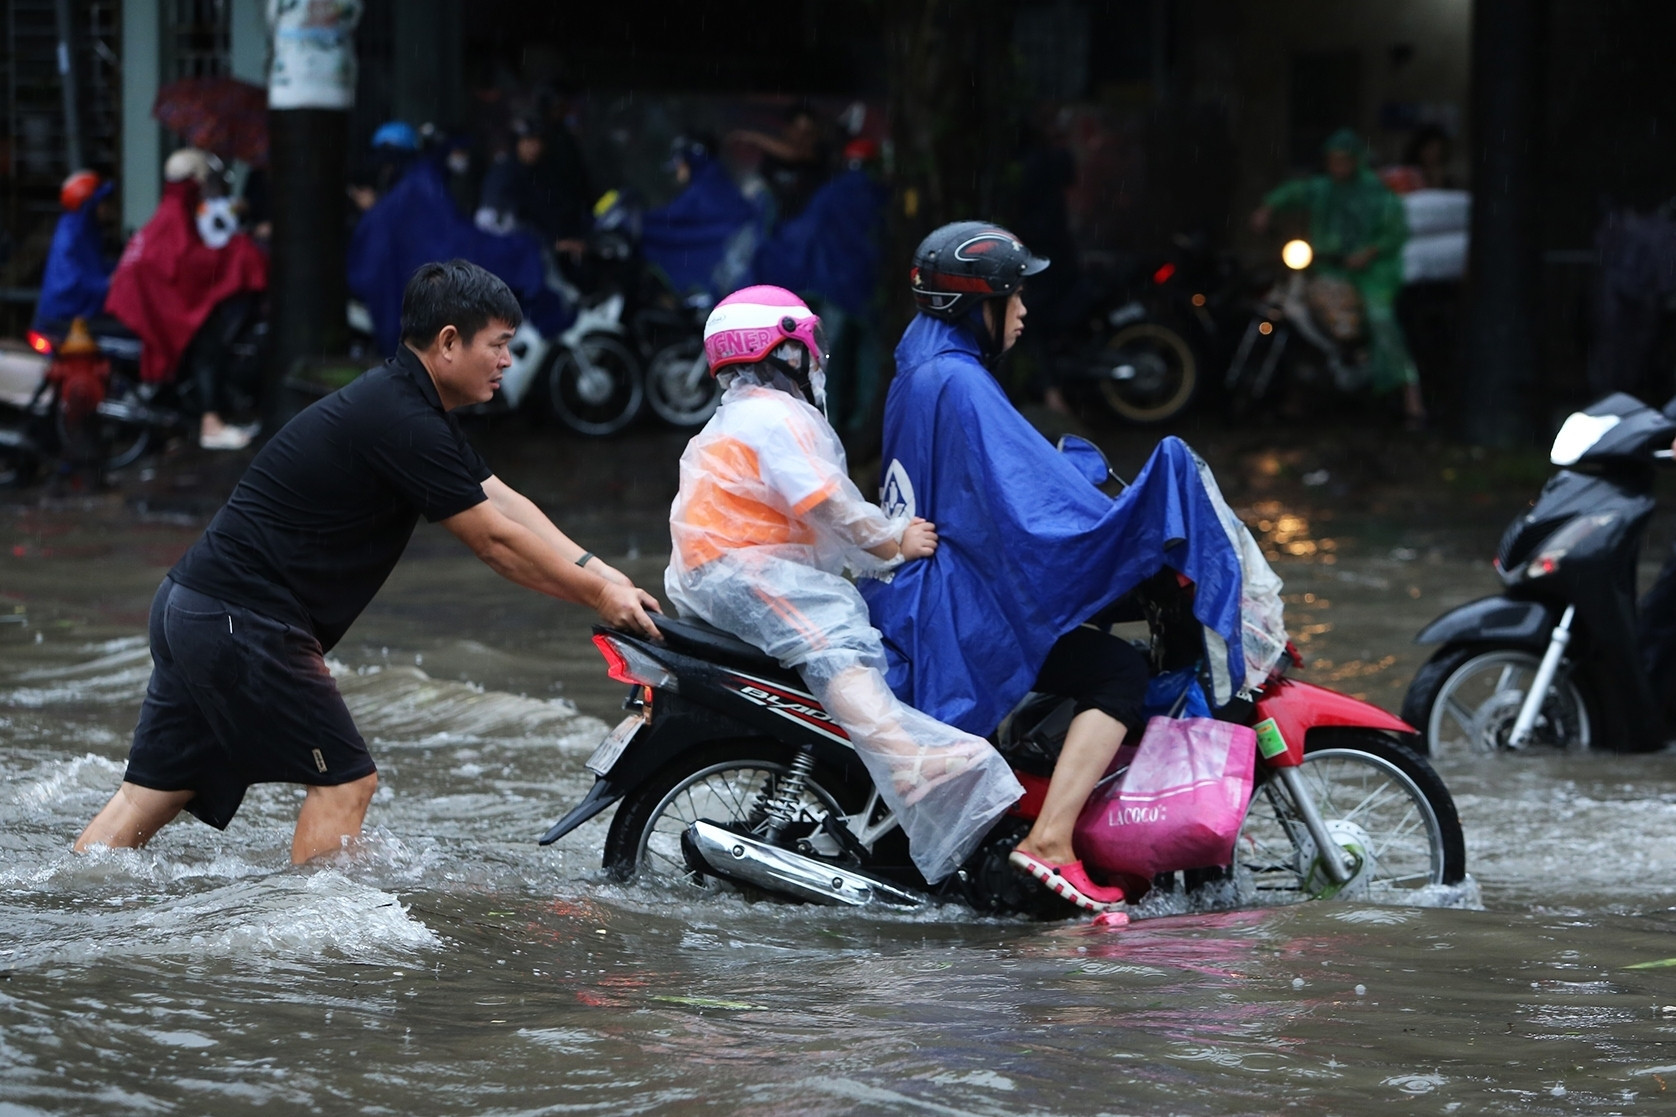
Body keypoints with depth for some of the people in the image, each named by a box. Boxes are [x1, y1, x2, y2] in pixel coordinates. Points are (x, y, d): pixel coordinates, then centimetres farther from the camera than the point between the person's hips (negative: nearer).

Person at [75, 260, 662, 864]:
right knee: (344, 782, -3)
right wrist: (598, 596, -4)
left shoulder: (412, 409, 15)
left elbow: (505, 502, 14)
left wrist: (602, 573, 5)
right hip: (244, 623, -10)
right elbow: (494, 541, -13)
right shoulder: (401, 424, -17)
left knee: (155, 791, 9)